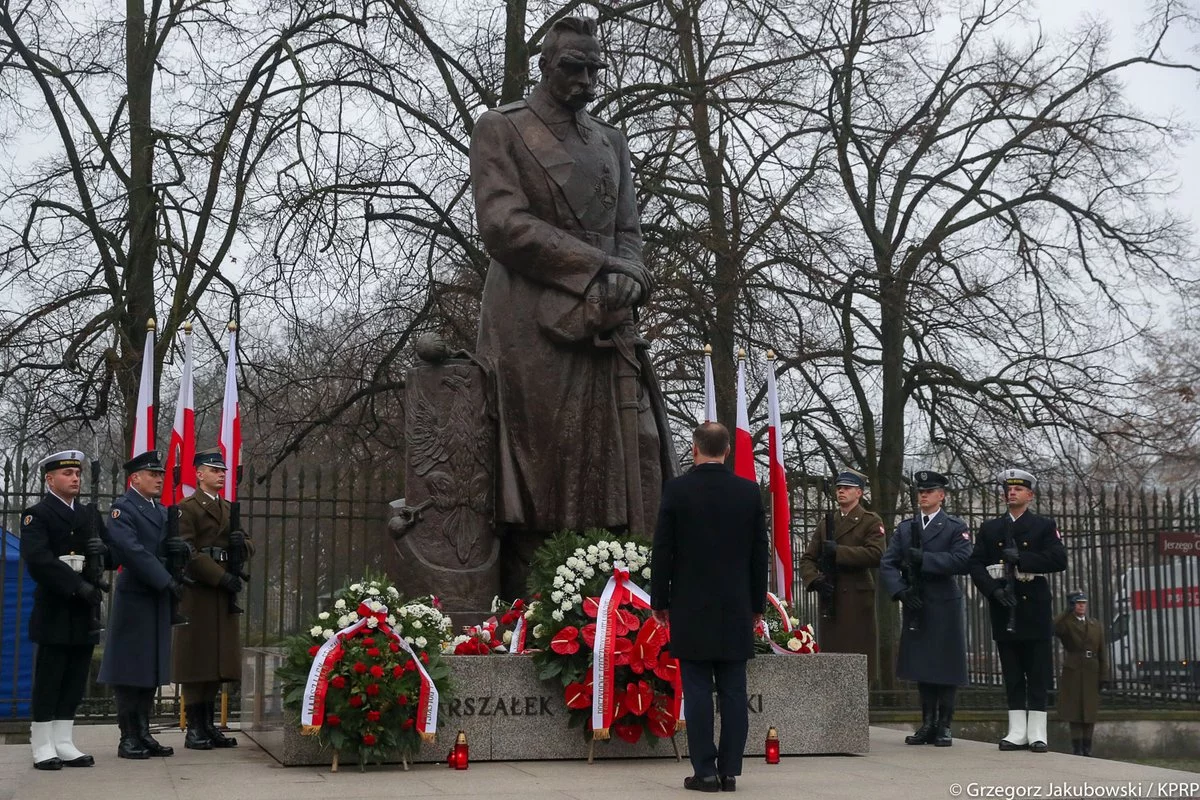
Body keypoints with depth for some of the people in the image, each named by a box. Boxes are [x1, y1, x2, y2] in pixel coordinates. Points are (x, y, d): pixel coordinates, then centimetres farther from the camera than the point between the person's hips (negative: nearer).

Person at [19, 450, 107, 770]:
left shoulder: (90, 515, 18)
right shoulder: (36, 515, -3)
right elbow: (38, 559, -18)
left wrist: (105, 550, -6)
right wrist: (77, 585, -24)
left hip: (83, 612, 6)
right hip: (53, 613, -6)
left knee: (75, 682, 8)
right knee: (47, 681, -1)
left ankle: (64, 744, 15)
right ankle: (43, 747, 6)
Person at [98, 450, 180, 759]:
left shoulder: (162, 512, 18)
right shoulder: (122, 508, -7)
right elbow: (132, 551, -19)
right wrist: (166, 581, -21)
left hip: (158, 598, 8)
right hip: (134, 597, -8)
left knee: (152, 668, 10)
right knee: (130, 668, -3)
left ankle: (143, 733, 16)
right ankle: (128, 738, 2)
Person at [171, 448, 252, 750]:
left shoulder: (229, 509, 21)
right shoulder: (187, 508, -4)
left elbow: (244, 547, 23)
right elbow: (188, 552, -13)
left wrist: (241, 541, -2)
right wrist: (221, 577, -19)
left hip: (224, 593, 7)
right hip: (198, 591, -7)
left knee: (220, 658, 7)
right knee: (196, 658, -4)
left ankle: (209, 725, 14)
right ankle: (194, 728, -1)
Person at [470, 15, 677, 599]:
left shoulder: (611, 142, 22)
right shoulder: (500, 129, 5)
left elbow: (628, 232, 17)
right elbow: (502, 224, -8)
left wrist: (627, 277, -7)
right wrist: (596, 268, -12)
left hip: (605, 324, 5)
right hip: (532, 322, -5)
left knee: (626, 463, -4)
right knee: (536, 468, -8)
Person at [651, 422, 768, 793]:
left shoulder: (677, 489, -6)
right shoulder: (749, 491, 2)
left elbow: (662, 551, -4)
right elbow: (760, 552, 6)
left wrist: (659, 601, 6)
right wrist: (757, 604, 14)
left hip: (691, 609, -2)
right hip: (736, 609, 2)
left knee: (697, 690, 1)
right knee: (733, 692, 5)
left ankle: (704, 770, 0)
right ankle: (729, 770, 7)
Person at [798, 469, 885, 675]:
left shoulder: (871, 521, 4)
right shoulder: (825, 523, 19)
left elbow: (875, 554, -13)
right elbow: (807, 559, 13)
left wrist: (838, 552, -15)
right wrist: (815, 580, -7)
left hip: (857, 602, -5)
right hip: (829, 601, 5)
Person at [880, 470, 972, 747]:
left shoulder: (955, 527, 2)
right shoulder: (904, 528, 13)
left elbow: (962, 561, -14)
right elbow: (887, 564, 6)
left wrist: (924, 558, -17)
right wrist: (901, 591, -10)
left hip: (945, 607, -4)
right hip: (915, 607, 4)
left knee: (946, 666, -1)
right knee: (921, 666, 6)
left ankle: (944, 726, 6)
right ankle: (928, 725, 13)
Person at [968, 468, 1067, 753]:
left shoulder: (1045, 526, 6)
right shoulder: (989, 529, 14)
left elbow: (1059, 560, -8)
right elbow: (976, 565, 4)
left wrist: (1021, 558, -16)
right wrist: (993, 589, -13)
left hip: (1033, 609, -2)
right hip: (1003, 608, 3)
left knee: (1038, 674, -1)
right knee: (1012, 674, 4)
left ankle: (1037, 733, 1)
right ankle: (1017, 732, 7)